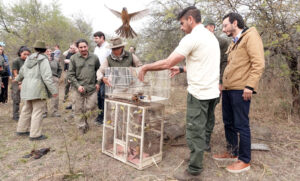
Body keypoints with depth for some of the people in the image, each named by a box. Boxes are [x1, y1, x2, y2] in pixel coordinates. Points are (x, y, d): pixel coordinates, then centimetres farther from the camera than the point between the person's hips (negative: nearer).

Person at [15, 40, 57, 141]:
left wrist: (18, 79, 48)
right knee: (37, 111, -3)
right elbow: (47, 77, -19)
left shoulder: (29, 58, 12)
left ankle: (22, 130, 32)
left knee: (27, 109, 20)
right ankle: (35, 134, 0)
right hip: (38, 88, -8)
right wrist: (53, 90, -17)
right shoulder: (43, 59, -11)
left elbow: (22, 71, 28)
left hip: (27, 87, 8)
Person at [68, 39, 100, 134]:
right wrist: (78, 86, -11)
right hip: (79, 88, -1)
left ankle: (86, 121, 33)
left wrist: (98, 83, 6)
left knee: (91, 107, 6)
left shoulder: (94, 57, 4)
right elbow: (70, 74, -1)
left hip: (92, 88, 1)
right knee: (79, 109, 6)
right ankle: (81, 126, 22)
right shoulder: (74, 58, -1)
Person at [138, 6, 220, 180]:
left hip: (199, 93, -9)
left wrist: (145, 67, -2)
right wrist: (181, 69, 24)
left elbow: (167, 63, -15)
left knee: (195, 133, 1)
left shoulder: (192, 38, -12)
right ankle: (197, 162, 32)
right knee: (202, 130, 18)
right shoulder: (211, 36, 16)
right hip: (212, 92, 9)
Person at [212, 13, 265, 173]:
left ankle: (244, 161, 12)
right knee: (228, 123, 15)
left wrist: (249, 86, -20)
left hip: (240, 90, -9)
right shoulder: (233, 43, 22)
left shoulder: (250, 36, -4)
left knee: (241, 125, -2)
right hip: (228, 89, 9)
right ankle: (232, 152, 31)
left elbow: (258, 64, -14)